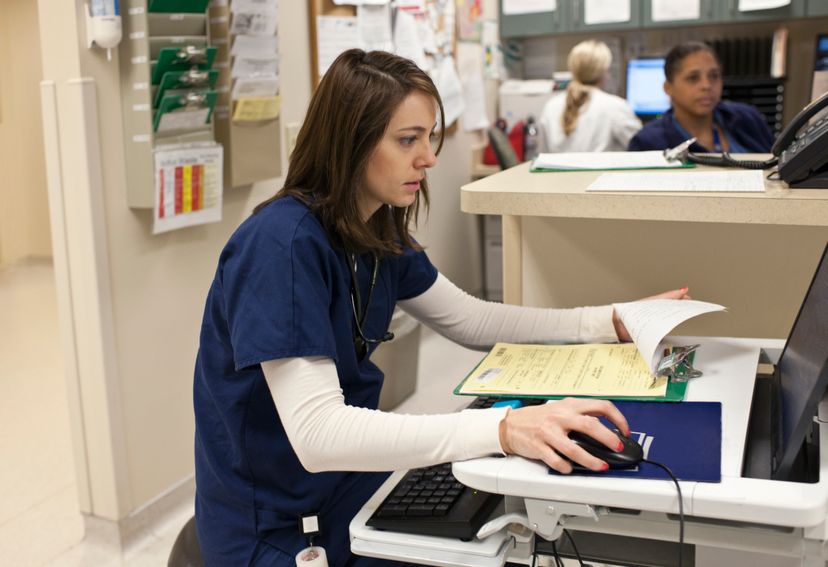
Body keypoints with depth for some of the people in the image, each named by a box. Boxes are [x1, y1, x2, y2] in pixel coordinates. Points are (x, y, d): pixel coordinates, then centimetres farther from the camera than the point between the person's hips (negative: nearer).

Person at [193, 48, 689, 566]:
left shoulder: (378, 232, 0)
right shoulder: (282, 244, -25)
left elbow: (470, 318, 12)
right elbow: (316, 433, -33)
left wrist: (615, 321, 4)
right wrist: (503, 428, -42)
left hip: (352, 479, 7)